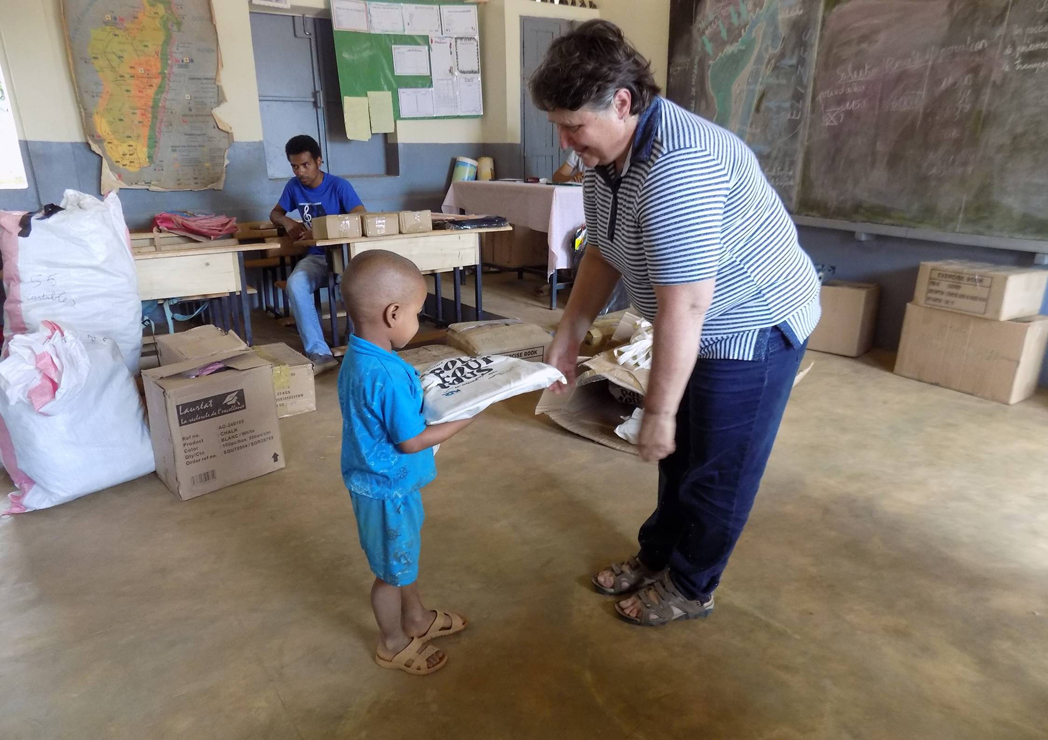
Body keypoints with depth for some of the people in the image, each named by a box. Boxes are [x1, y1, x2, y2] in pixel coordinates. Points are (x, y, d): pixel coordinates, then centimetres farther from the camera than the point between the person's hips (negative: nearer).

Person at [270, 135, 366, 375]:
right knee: (295, 284, -30)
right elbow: (275, 213, 21)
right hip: (316, 256, 4)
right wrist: (288, 222, -5)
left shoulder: (339, 185, -7)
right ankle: (320, 353, -32)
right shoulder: (293, 186, 7)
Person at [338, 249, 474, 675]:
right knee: (393, 571, 14)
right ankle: (393, 645, 36)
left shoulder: (359, 355, -3)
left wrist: (424, 397, 3)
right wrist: (464, 418, -16)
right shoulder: (387, 376, -34)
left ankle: (417, 619, 49)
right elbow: (411, 441, -25)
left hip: (383, 482, 9)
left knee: (404, 557, 27)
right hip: (388, 490, -9)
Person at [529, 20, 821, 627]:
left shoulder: (677, 165, -33)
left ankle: (689, 588, 29)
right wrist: (569, 337, 5)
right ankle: (657, 558, 41)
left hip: (754, 328, -9)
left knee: (717, 469, 7)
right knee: (680, 453, 21)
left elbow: (683, 306, -33)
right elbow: (605, 254, 9)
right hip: (701, 327, 9)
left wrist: (658, 413, -26)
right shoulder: (606, 161, -3)